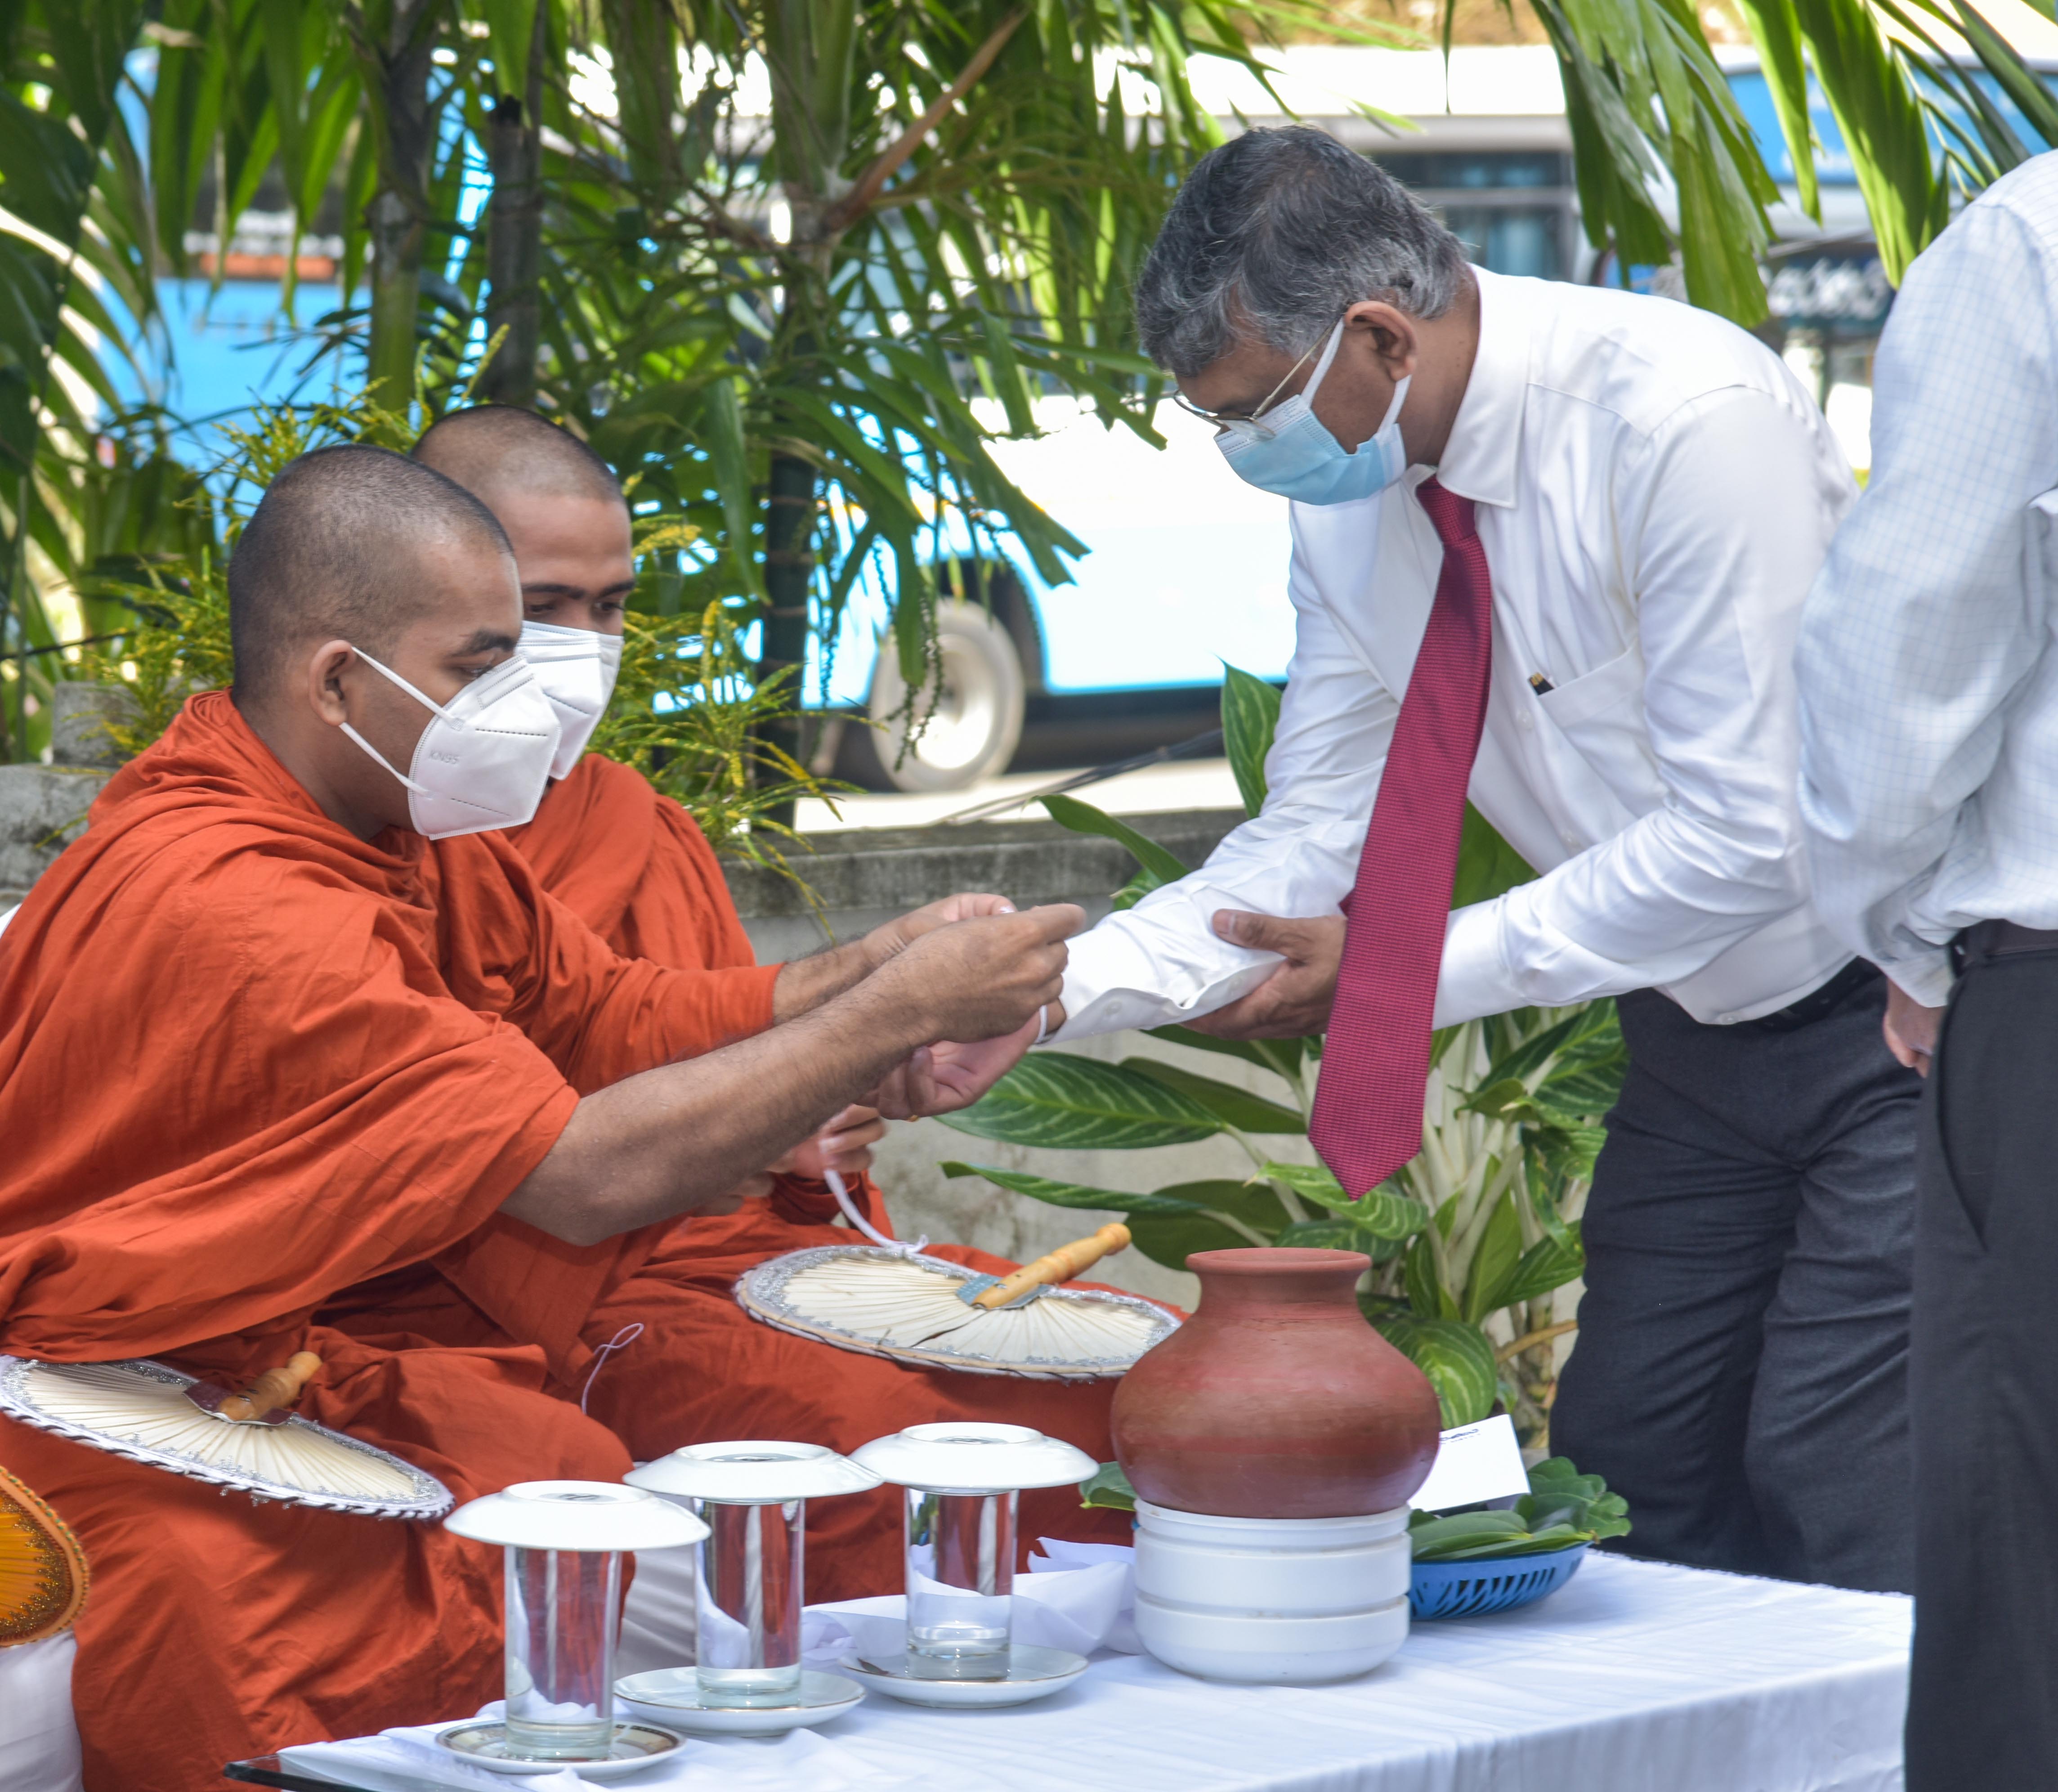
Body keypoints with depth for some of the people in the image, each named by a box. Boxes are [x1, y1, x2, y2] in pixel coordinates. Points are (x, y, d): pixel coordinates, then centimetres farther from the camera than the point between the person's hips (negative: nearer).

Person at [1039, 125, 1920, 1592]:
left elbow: (1744, 838, -26)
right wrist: (1053, 989, -16)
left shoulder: (1685, 421, -26)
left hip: (1899, 1014, -7)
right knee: (1630, 1465, 6)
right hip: (1698, 1034, 8)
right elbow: (1315, 837, -1)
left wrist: (1415, 972, -20)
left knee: (1836, 1493, -13)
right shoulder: (1350, 498, -3)